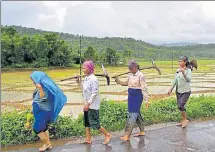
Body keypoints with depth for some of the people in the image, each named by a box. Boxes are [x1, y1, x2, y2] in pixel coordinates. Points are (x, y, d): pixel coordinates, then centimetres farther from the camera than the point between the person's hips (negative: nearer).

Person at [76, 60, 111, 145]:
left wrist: (88, 103, -23)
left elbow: (94, 93, -22)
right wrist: (79, 82, 5)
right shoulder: (86, 78, 7)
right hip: (87, 104, 9)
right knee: (86, 122, 13)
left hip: (93, 105, -9)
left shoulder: (93, 79, -20)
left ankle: (107, 135, 14)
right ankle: (88, 139, 24)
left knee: (94, 123, -3)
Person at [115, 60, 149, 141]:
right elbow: (126, 83, 22)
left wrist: (146, 100, -16)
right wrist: (119, 82, 3)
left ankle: (127, 135, -8)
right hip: (131, 95, 8)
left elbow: (144, 89, -14)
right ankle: (142, 131, 31)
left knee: (132, 114, -9)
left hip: (137, 96, -8)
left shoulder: (140, 75, -14)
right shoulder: (130, 74, 8)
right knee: (136, 113, 16)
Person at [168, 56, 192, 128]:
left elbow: (188, 79, -29)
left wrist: (183, 73, -44)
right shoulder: (178, 70, 5)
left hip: (186, 91, -6)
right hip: (178, 91, 6)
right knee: (180, 106, 11)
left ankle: (185, 120, 5)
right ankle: (183, 121, 26)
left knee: (180, 106, -16)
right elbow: (175, 81, 12)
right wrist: (171, 89, 9)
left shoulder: (188, 70, -12)